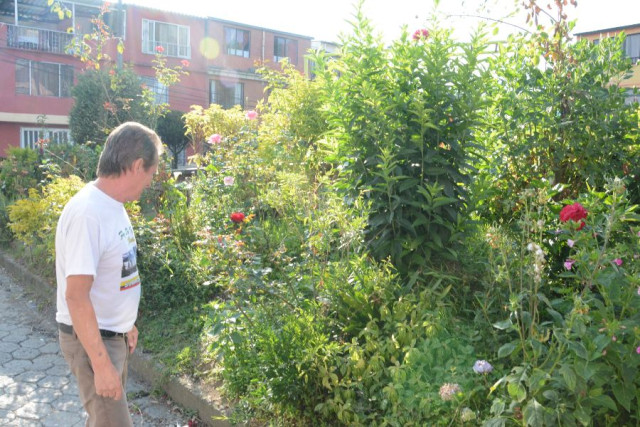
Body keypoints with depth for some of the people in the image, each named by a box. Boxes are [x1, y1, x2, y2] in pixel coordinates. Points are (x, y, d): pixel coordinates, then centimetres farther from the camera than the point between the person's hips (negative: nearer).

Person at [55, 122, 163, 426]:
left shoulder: (113, 205, 3)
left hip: (113, 334, 9)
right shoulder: (87, 213, -27)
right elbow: (76, 296, -27)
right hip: (91, 340, -9)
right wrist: (101, 364, -25)